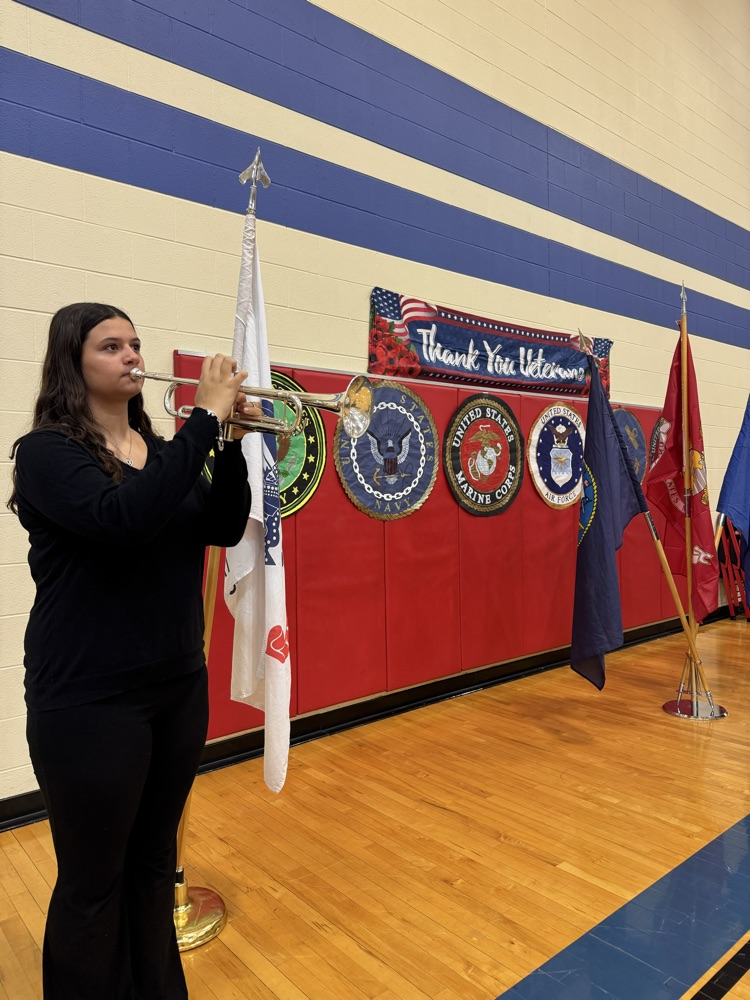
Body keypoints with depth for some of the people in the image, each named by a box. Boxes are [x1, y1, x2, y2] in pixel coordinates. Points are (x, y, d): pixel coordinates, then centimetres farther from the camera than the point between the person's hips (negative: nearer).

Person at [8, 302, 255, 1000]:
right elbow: (121, 517, -29)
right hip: (87, 700, -6)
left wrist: (231, 443, -15)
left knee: (154, 862, 20)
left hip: (179, 686, 6)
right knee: (93, 881, 9)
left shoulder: (162, 451, 8)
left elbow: (223, 529, -2)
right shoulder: (46, 451, -10)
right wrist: (206, 418, -26)